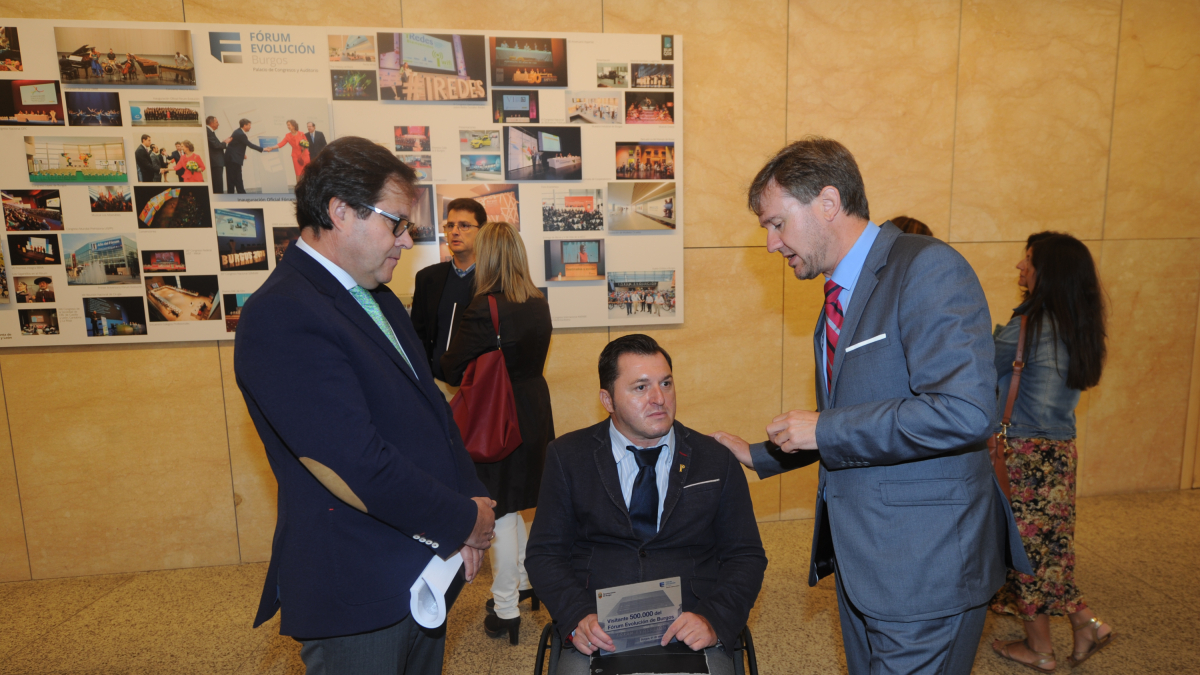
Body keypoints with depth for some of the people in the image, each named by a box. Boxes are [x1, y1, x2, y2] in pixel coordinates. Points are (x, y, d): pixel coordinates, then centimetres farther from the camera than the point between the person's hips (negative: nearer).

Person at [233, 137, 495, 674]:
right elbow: (354, 467, -27)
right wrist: (465, 520, -13)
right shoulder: (280, 317, -21)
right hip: (358, 597, -8)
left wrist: (467, 506, -4)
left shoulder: (377, 299, 8)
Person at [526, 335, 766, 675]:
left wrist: (714, 620, -10)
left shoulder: (717, 462, 7)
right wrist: (577, 617, -13)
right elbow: (544, 553, 4)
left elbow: (746, 557, 7)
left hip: (689, 635, 1)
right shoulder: (568, 456, 4)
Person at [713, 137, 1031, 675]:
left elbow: (964, 413, -29)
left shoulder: (928, 269, -16)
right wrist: (760, 457, 20)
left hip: (924, 569, -8)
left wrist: (825, 429, -21)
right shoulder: (840, 294, 11)